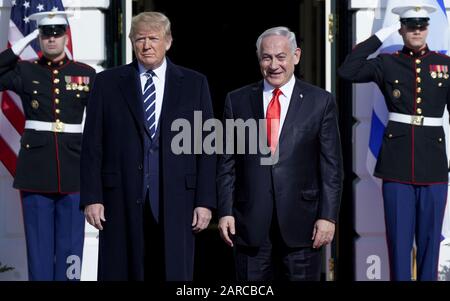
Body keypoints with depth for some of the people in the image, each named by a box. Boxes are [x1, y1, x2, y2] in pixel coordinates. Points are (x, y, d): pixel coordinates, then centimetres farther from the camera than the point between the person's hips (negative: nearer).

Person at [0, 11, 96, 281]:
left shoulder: (86, 74, 5)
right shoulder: (24, 71, 5)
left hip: (73, 168, 0)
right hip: (36, 169, 0)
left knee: (70, 243, 4)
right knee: (39, 243, 3)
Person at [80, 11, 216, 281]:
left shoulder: (194, 84, 7)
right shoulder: (108, 83, 7)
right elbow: (92, 146, 4)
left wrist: (205, 201, -1)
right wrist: (92, 197, -3)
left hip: (176, 200, 0)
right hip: (122, 200, 0)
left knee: (175, 273, 2)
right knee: (119, 272, 1)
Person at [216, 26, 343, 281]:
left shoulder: (321, 102, 3)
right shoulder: (237, 101, 8)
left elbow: (331, 167, 1)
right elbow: (227, 164, 8)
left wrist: (328, 216, -6)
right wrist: (225, 211, 0)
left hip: (301, 220, -1)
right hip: (250, 222, 1)